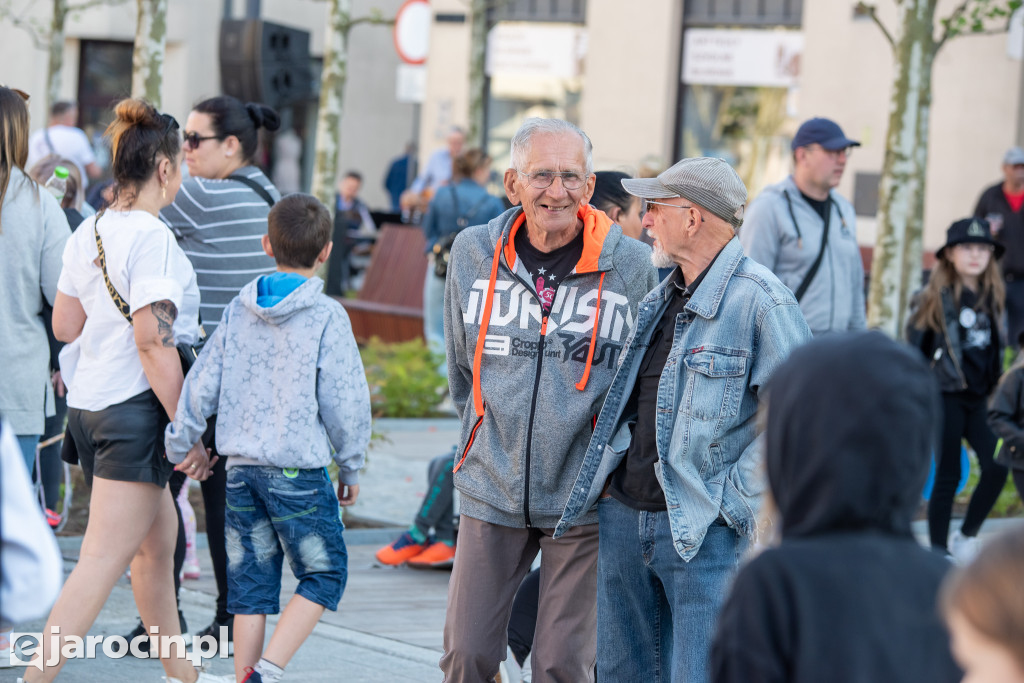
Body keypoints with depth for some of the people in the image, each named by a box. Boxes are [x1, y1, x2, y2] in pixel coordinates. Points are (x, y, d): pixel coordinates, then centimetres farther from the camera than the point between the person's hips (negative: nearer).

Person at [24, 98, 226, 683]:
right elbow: (153, 339, -22)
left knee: (158, 538, 22)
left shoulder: (88, 232, 8)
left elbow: (65, 324, 12)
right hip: (134, 409, -9)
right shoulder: (152, 237, -17)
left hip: (87, 404, 9)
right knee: (102, 563, -8)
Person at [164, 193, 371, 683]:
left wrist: (178, 445, 19)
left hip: (241, 469, 5)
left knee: (251, 583, 11)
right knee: (324, 574, 6)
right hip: (299, 470, -5)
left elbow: (202, 385, 7)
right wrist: (351, 466, 6)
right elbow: (343, 400, -7)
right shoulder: (326, 317, -9)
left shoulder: (238, 311, 5)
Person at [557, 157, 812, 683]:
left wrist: (735, 499, -17)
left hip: (703, 534, -8)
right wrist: (607, 474, 16)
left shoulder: (760, 301, -13)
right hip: (623, 518, 8)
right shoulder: (658, 301, 14)